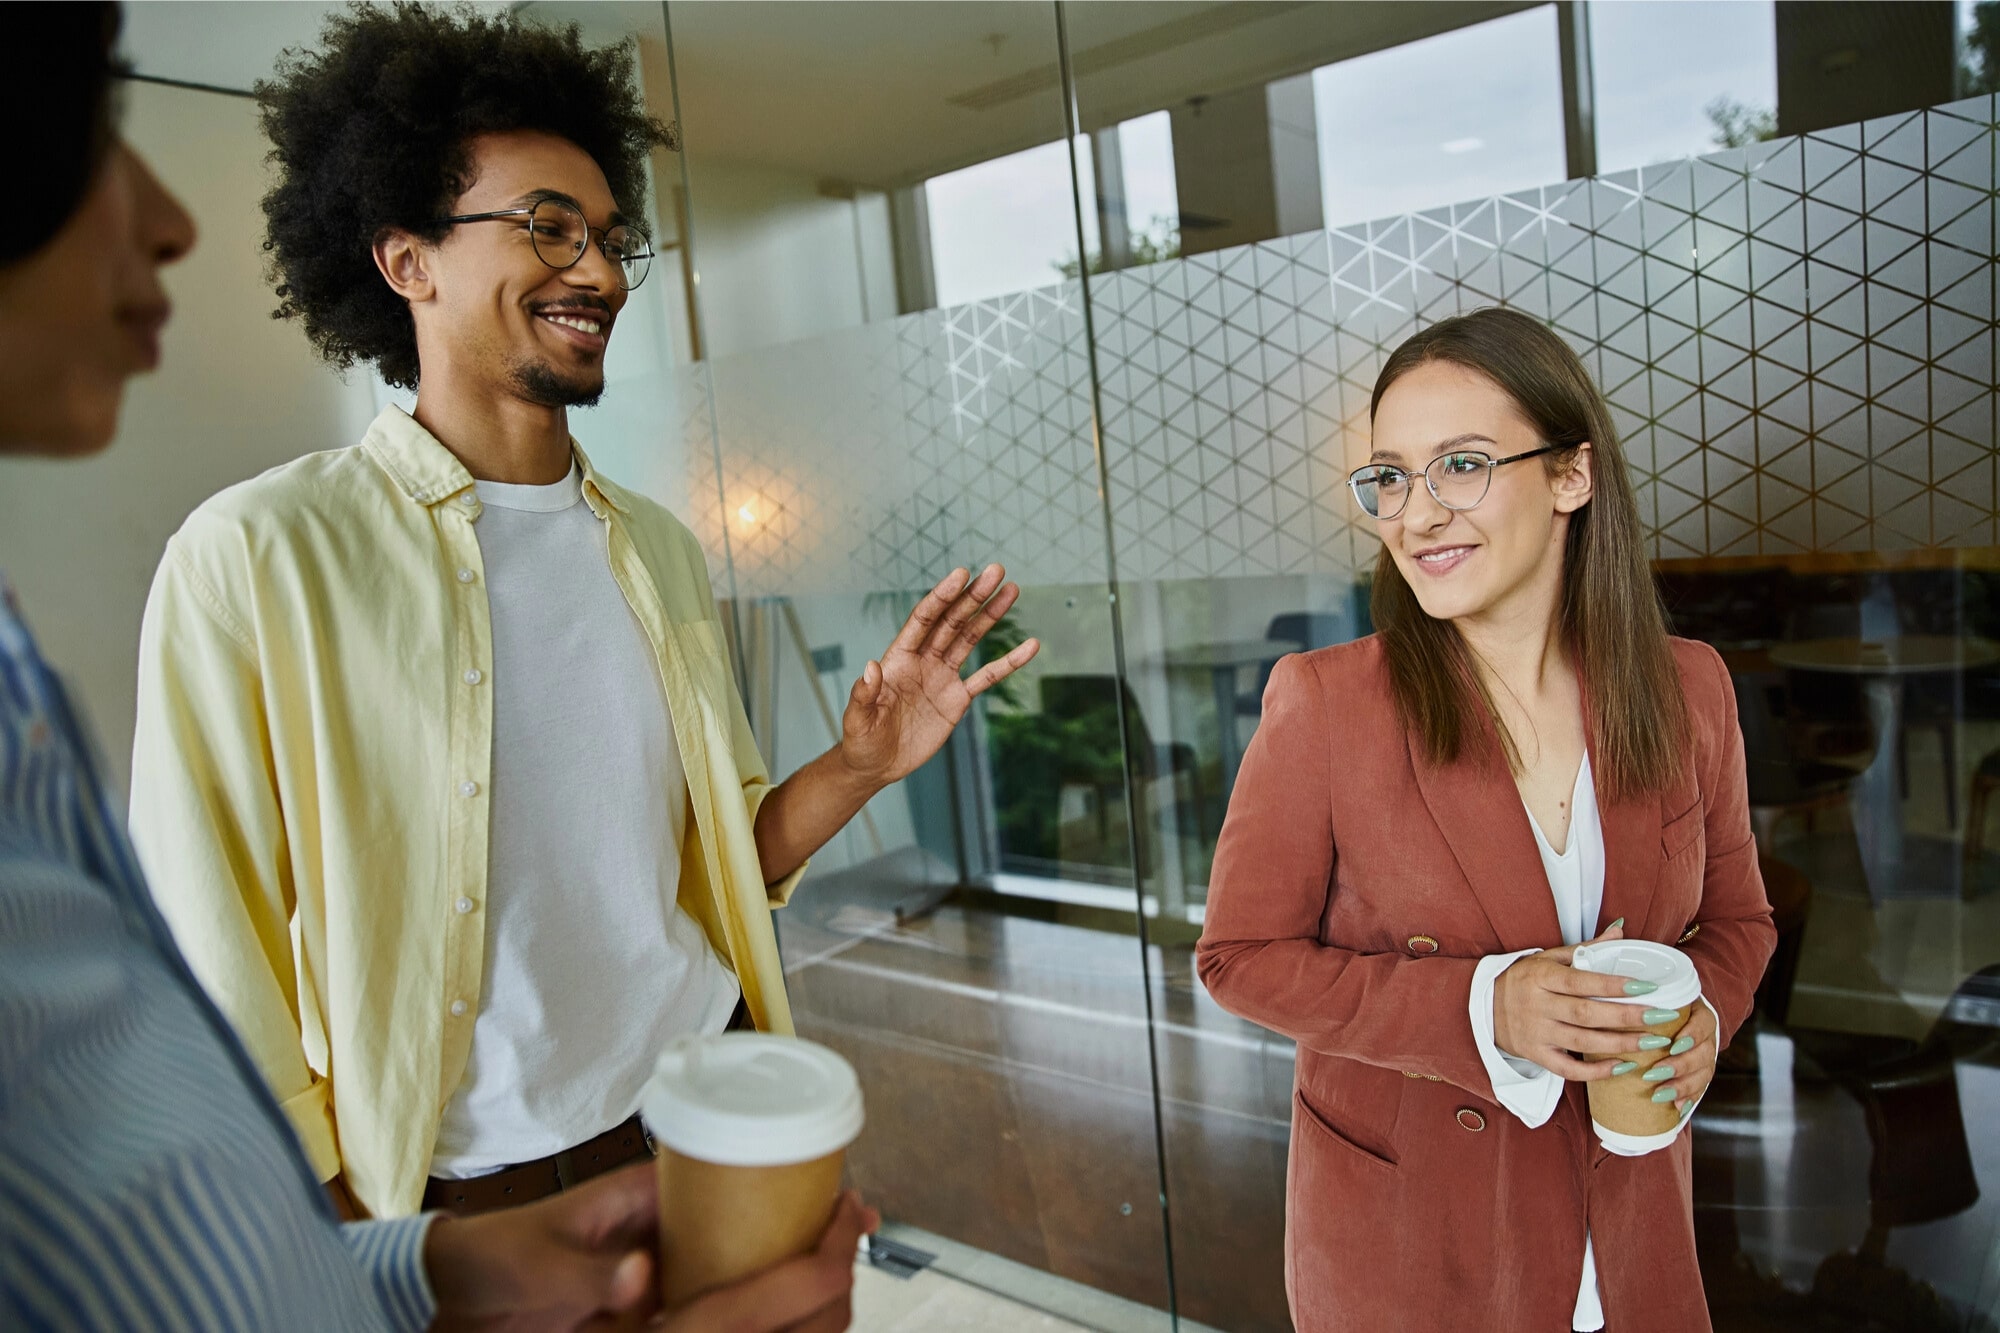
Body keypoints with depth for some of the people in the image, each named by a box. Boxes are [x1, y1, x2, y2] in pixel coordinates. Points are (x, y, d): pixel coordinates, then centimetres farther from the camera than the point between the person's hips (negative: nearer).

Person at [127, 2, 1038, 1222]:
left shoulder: (659, 550, 3)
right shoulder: (256, 559, -14)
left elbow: (722, 855, 8)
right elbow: (217, 985, -12)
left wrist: (860, 767, -9)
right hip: (466, 1206, -5)